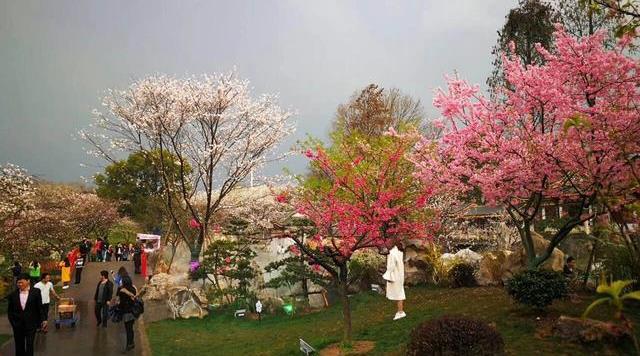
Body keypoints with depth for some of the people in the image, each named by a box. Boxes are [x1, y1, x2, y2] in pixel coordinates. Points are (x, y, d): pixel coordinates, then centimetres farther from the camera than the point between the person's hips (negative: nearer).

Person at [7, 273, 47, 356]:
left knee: (29, 347, 0)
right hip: (18, 326, 2)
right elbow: (10, 310, 8)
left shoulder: (36, 292, -5)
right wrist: (13, 322, 0)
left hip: (31, 325, -2)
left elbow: (40, 308, -2)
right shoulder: (13, 294, 0)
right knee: (19, 347, 12)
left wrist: (43, 320, -8)